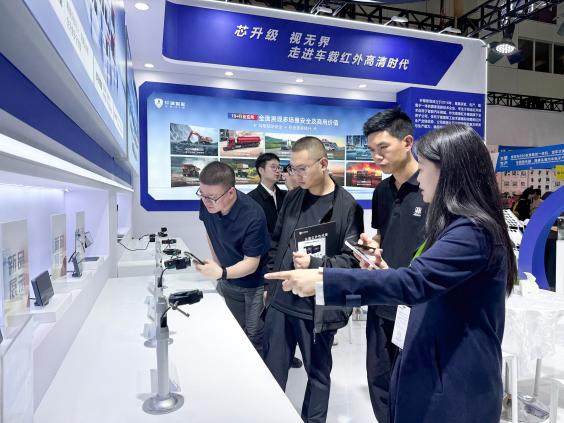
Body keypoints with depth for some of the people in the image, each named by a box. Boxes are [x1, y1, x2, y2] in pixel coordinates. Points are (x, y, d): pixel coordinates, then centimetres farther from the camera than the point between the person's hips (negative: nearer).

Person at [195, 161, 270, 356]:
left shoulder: (253, 216, -33)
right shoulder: (207, 204, -16)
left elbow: (251, 263, -29)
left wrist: (221, 273, -45)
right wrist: (216, 265, 2)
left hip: (255, 284, -5)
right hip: (229, 281, 6)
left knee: (256, 337, 5)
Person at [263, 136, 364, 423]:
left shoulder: (347, 206, -10)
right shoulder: (292, 198, 6)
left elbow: (352, 259, -10)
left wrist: (315, 264, -23)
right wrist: (270, 283, 13)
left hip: (317, 307, -4)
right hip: (280, 301, 5)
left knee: (318, 372, 16)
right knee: (272, 371, 16)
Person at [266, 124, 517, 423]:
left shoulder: (473, 231, -22)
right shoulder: (458, 226, 11)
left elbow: (414, 282, -35)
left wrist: (322, 280, -35)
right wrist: (387, 274, 1)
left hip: (455, 389, -9)